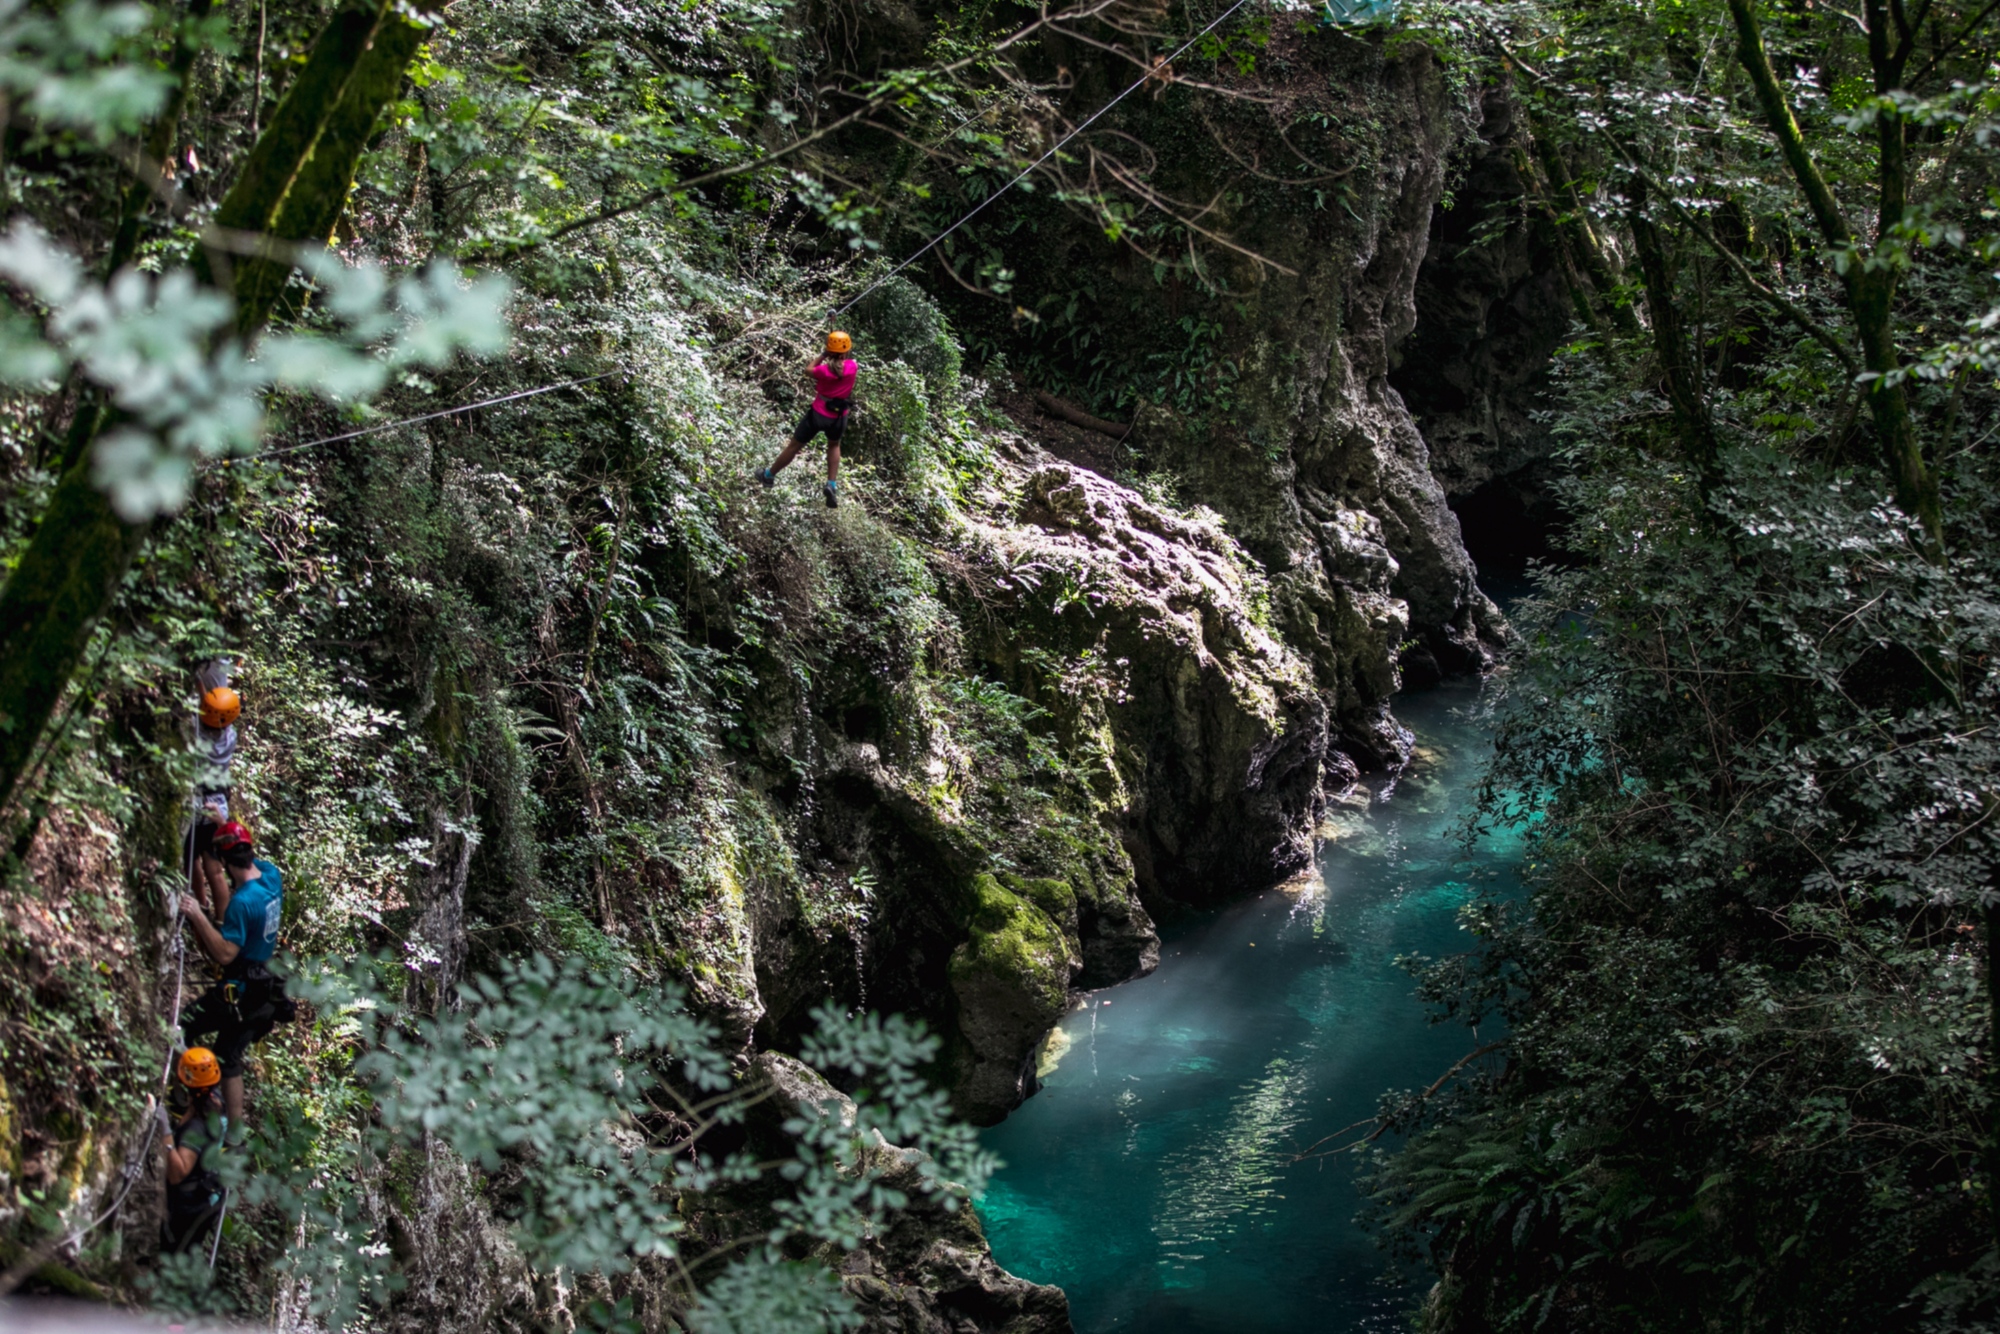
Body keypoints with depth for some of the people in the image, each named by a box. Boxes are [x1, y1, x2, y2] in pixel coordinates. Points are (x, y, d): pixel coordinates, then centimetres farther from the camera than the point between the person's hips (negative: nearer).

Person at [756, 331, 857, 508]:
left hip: (819, 414, -2)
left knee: (794, 446, 15)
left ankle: (769, 475, 34)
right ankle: (832, 485, 18)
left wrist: (822, 356, 2)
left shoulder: (824, 369, -21)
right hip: (839, 418, 2)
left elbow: (810, 370, 2)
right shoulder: (853, 366, -14)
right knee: (834, 445, 32)